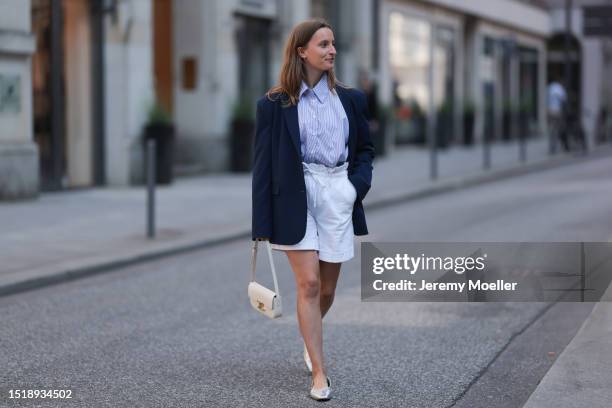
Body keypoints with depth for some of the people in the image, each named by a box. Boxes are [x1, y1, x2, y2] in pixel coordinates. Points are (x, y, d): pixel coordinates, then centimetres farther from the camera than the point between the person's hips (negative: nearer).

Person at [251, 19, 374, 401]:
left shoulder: (350, 99, 8)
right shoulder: (275, 105, -1)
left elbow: (365, 148, 17)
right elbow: (264, 164, -1)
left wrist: (359, 183, -4)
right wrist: (263, 223, -5)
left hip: (339, 195, 3)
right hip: (296, 197, -3)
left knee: (328, 288, 10)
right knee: (309, 284, -9)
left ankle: (310, 336, 42)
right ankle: (319, 373, -3)